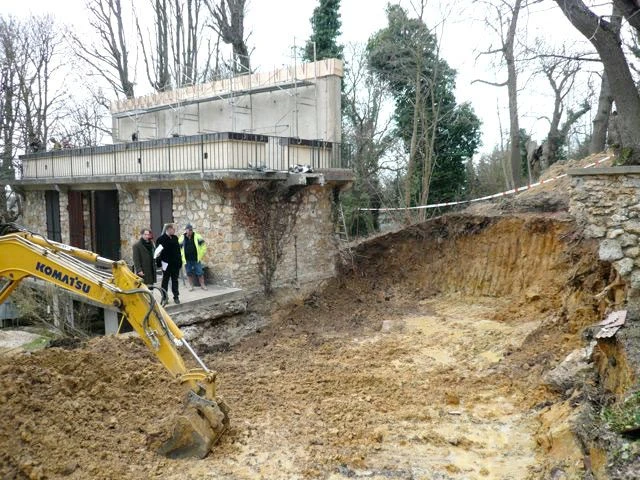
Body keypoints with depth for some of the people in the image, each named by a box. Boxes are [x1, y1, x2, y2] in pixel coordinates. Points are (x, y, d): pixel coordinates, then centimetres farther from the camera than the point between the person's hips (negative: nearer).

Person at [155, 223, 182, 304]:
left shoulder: (175, 238, 9)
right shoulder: (161, 239, -9)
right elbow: (158, 251, -12)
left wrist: (180, 261, 10)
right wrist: (160, 263, -18)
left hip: (175, 264, 5)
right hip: (167, 264, -5)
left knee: (175, 280, 9)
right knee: (165, 280, 7)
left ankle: (176, 297, 15)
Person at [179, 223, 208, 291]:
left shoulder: (197, 236, -2)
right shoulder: (182, 238, 2)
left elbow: (203, 246, 4)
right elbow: (178, 248, 11)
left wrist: (200, 255, 0)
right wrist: (182, 258, 5)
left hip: (196, 259, -1)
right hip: (187, 260, 1)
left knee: (200, 272, 1)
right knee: (189, 273, 8)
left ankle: (202, 285, 12)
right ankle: (191, 286, 20)